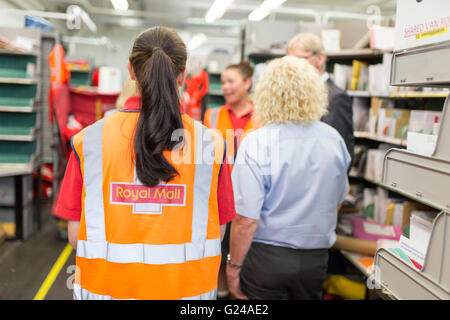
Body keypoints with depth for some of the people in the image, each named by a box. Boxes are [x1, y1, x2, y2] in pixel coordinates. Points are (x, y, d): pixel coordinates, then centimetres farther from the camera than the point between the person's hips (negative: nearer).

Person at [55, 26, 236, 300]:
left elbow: (75, 234, -6)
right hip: (187, 288, 0)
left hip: (105, 286, 1)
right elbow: (217, 232, -5)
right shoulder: (211, 144, -12)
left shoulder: (89, 141, -12)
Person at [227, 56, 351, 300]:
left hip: (266, 256, -4)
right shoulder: (334, 139, -2)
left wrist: (233, 266, -6)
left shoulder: (256, 143, -18)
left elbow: (246, 219, -20)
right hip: (316, 257, 4)